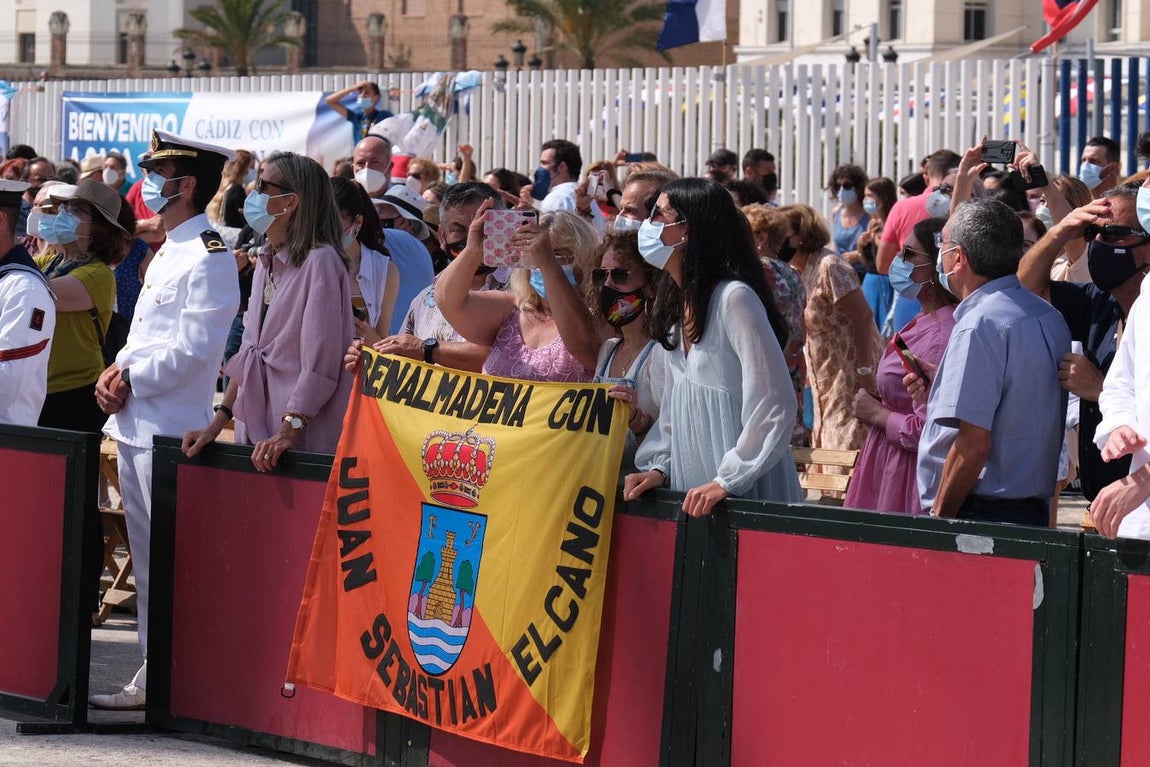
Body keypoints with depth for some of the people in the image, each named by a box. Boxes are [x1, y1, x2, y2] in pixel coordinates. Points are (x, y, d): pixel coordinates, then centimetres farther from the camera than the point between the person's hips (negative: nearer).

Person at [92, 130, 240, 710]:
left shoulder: (208, 258, -14)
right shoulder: (168, 251, 17)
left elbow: (191, 350, -19)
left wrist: (130, 381, -13)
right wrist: (119, 369, 4)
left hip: (170, 432, -10)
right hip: (136, 427, 10)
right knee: (146, 556, 12)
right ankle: (152, 673, 18)